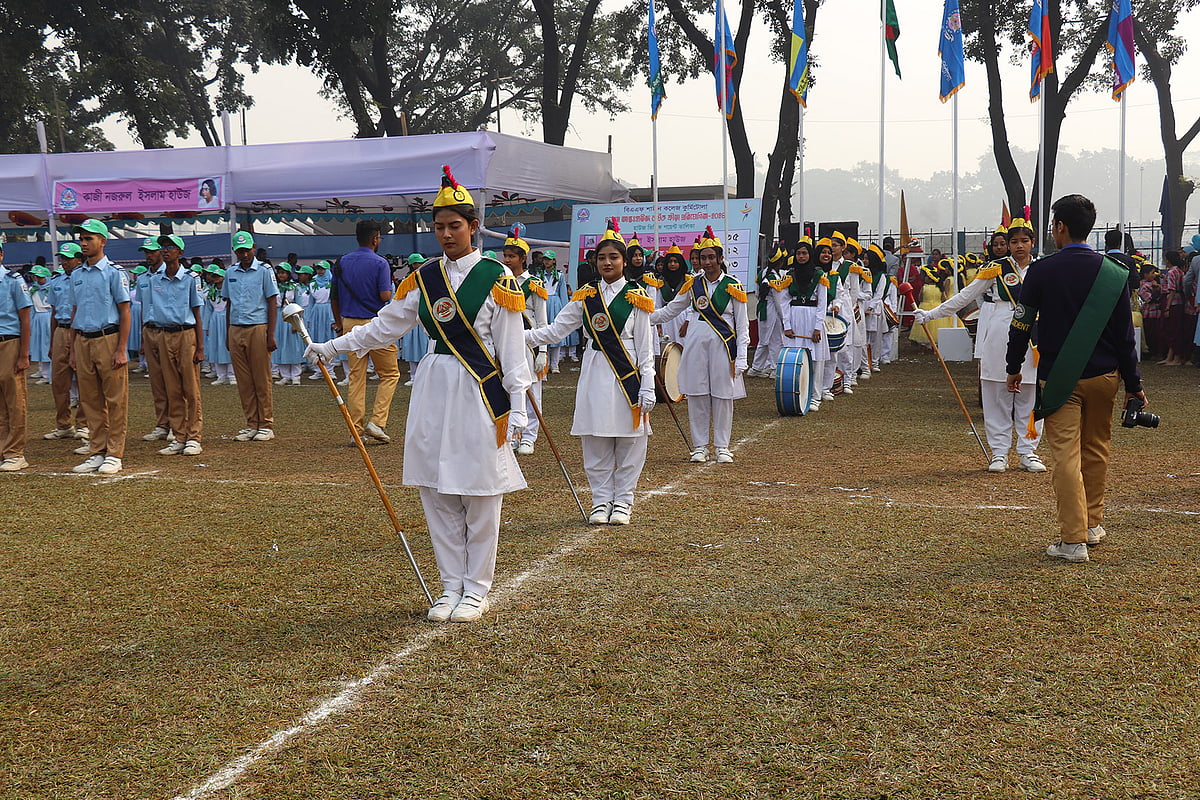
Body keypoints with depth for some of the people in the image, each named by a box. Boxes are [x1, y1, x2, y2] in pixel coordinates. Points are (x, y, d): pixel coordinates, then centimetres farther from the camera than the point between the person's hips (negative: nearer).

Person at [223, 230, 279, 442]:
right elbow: (229, 305, 19)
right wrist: (227, 335, 14)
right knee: (243, 381, 6)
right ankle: (251, 425, 12)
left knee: (262, 379, -2)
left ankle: (266, 425, 4)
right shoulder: (230, 273, 13)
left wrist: (271, 335, -10)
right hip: (236, 330, 5)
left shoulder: (264, 271, -1)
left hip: (258, 328, -5)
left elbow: (272, 303, -3)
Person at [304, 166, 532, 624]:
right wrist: (331, 347, 12)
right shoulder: (424, 278, 9)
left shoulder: (496, 279, -4)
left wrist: (517, 407, -8)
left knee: (480, 498, 1)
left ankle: (476, 592, 14)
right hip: (434, 390, 5)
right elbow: (384, 326, 16)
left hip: (480, 393, -4)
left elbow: (512, 349, -4)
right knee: (437, 496, 7)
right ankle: (451, 588, 19)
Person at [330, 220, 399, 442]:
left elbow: (334, 297, 12)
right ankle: (377, 421, -7)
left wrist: (339, 324, 22)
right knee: (390, 373, 5)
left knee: (356, 377, 9)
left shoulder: (341, 263, 8)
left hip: (349, 323, 5)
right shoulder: (380, 263, -9)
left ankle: (356, 429, 8)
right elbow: (385, 296, -17)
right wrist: (389, 289, 6)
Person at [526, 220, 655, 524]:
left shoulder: (636, 298, 1)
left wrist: (647, 386, -7)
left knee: (629, 443, 3)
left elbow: (645, 347, 0)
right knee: (595, 445, 5)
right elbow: (554, 330, 5)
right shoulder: (585, 297, 8)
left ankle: (623, 501, 15)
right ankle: (601, 500, 17)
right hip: (595, 373, 2)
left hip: (627, 375, -2)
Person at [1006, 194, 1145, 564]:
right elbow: (1125, 336, 1)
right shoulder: (1115, 274, -1)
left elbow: (1021, 324, -3)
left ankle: (1073, 540, -7)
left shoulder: (1042, 270, -9)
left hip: (1059, 378, -3)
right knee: (1096, 449, 19)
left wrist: (1014, 367, 11)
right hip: (1103, 377, 3)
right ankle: (1093, 523, 31)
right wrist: (1134, 385, 7)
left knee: (1067, 456, -4)